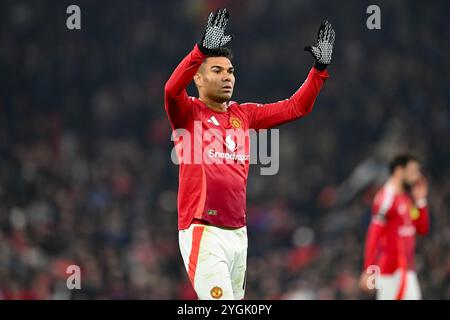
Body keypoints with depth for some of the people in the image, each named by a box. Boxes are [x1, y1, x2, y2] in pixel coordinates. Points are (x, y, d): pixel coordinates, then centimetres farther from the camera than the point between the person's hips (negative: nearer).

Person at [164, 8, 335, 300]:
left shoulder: (244, 114, 15)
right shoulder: (188, 113, -2)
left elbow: (296, 108, 17)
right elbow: (172, 90, -24)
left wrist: (320, 68, 7)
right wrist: (203, 49, -35)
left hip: (238, 233, 7)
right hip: (204, 233, -7)